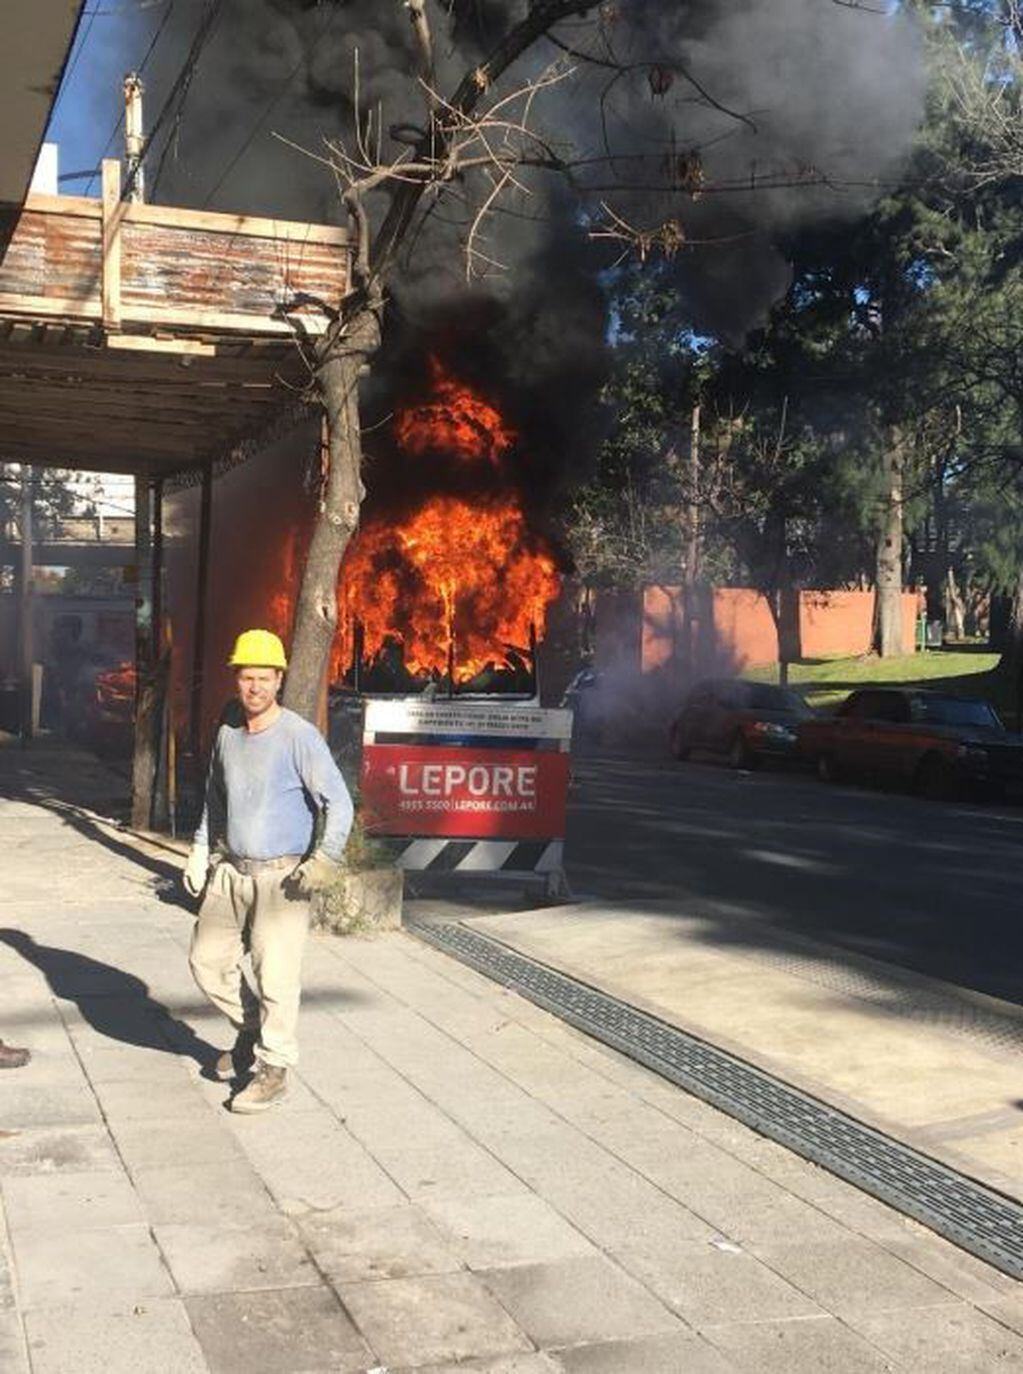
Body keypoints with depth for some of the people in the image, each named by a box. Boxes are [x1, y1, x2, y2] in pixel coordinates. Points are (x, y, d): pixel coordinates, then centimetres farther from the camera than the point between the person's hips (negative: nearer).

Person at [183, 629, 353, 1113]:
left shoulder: (300, 737, -12)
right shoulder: (227, 734, 8)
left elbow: (338, 803, -14)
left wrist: (325, 860, -24)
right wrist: (199, 852, 14)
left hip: (281, 877, -7)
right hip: (230, 871, 7)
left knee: (275, 973, -5)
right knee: (208, 960, 10)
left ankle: (273, 1070, 8)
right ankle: (250, 1031, 33)